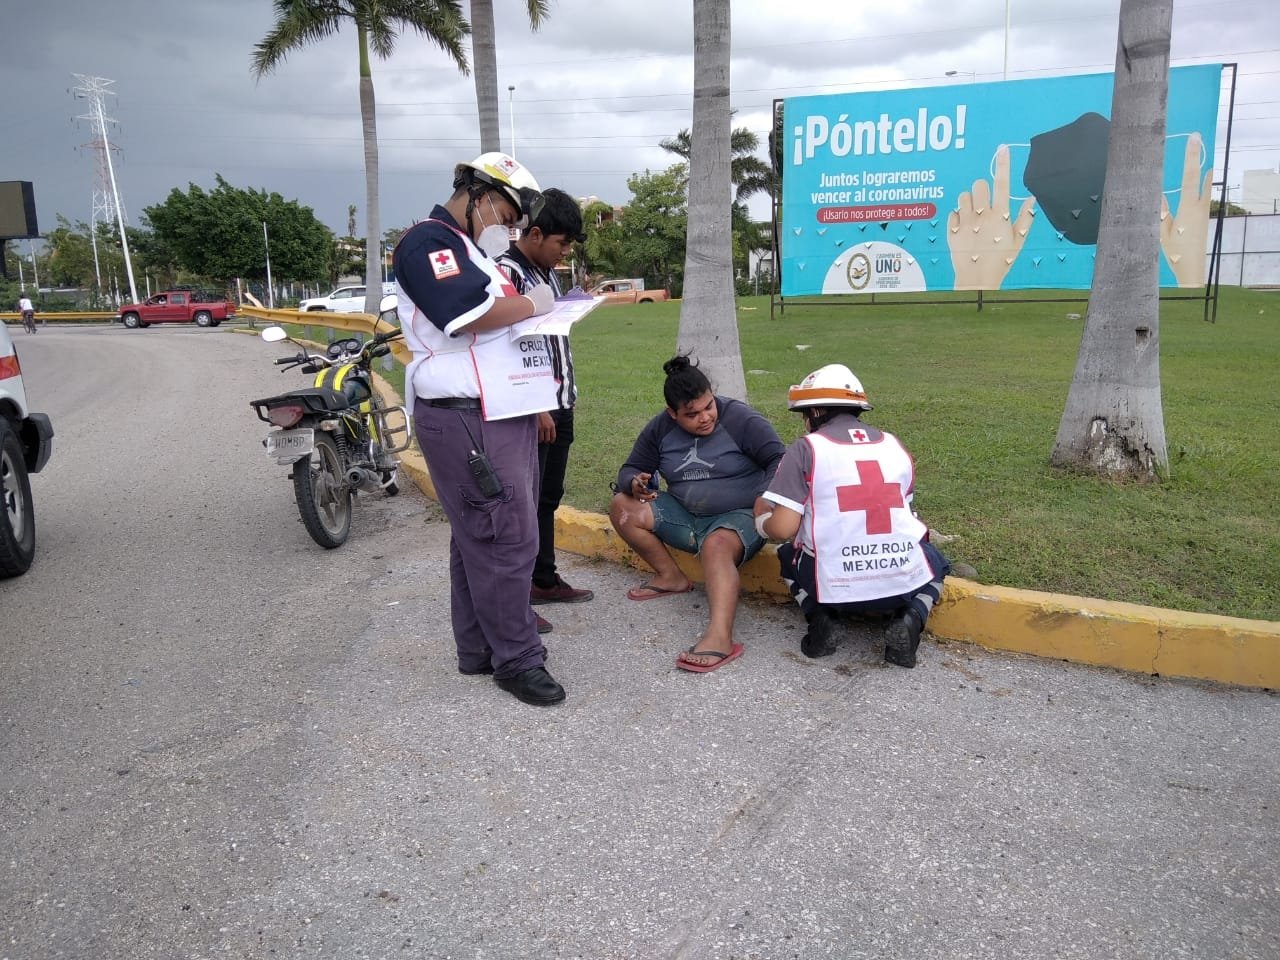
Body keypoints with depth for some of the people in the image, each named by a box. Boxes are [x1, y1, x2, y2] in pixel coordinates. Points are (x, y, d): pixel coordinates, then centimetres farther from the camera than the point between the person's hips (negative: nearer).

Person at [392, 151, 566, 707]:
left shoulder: (471, 252, 24)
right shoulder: (429, 242, -9)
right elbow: (471, 313, -24)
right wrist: (532, 304, -9)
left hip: (501, 415, 11)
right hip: (468, 421, -10)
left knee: (480, 538, 14)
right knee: (506, 540, -8)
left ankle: (478, 649, 24)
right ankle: (517, 660, 2)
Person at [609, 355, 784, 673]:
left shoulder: (740, 419, -11)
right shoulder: (660, 428, 1)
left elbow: (779, 460, -13)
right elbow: (631, 468, 10)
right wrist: (635, 483, -16)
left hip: (738, 516, -6)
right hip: (684, 515, 6)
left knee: (717, 546, -39)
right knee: (622, 507, -9)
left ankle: (720, 637, -55)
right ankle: (671, 577, 0)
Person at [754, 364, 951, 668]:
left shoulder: (806, 448, -1)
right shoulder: (895, 446, 11)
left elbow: (782, 529, -7)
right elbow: (902, 516, 16)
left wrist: (761, 513, 15)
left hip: (834, 586, -1)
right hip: (903, 581, 1)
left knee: (788, 555, 32)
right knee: (936, 562, 36)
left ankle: (818, 619, 5)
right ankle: (911, 619, 5)